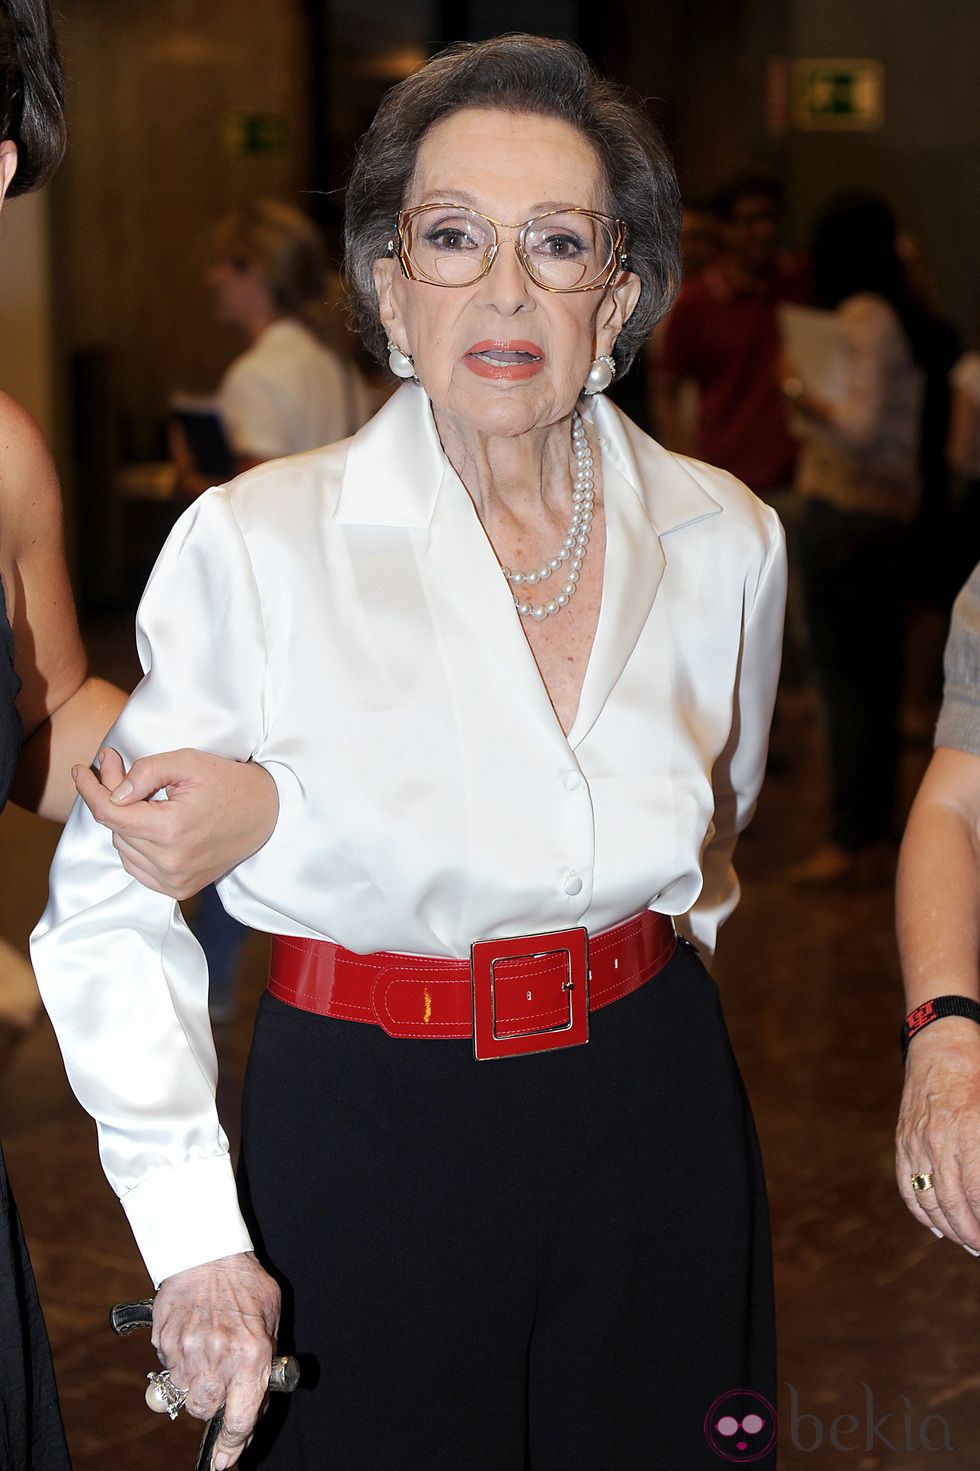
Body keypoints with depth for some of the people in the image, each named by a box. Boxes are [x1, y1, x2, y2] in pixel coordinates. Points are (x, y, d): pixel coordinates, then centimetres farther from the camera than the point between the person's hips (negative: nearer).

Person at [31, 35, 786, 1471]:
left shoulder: (726, 543, -1)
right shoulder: (251, 547, -13)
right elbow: (108, 908, -9)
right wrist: (195, 1239, -14)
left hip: (658, 1131, 4)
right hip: (360, 1148, -3)